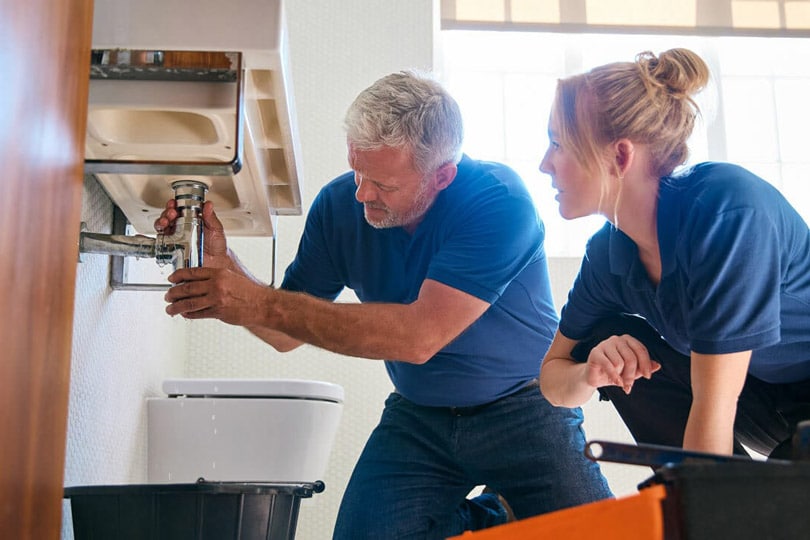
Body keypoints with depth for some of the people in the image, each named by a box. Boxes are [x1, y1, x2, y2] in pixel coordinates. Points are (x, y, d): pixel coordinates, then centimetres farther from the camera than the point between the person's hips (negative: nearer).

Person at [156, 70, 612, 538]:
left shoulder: (497, 201, -23)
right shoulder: (340, 205, -7)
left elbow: (419, 336, -33)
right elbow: (286, 334, 1)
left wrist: (261, 304, -35)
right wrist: (222, 262, -18)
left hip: (522, 411, -3)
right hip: (418, 417, 4)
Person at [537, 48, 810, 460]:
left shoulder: (728, 209, -30)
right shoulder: (608, 252, -7)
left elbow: (713, 406, -29)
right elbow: (553, 378, 1)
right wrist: (589, 373, -22)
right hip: (762, 396, 8)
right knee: (607, 339, -8)